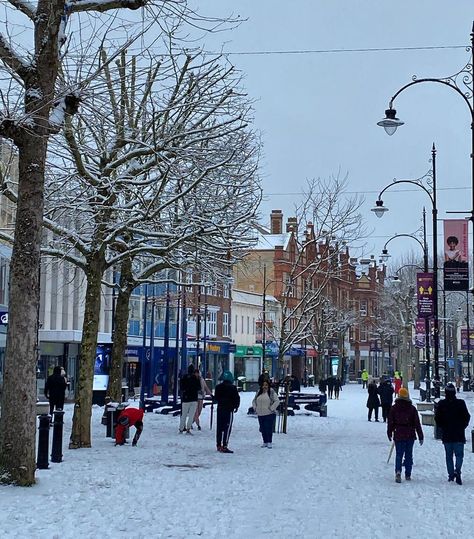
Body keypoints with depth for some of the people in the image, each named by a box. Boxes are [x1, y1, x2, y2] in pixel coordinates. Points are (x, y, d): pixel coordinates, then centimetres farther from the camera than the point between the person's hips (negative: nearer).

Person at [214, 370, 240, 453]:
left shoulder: (218, 387, 6)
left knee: (219, 427, 13)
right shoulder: (232, 388, -12)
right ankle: (224, 446, -11)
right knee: (227, 427, -6)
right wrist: (236, 406, 8)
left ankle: (219, 445, 18)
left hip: (220, 409, 6)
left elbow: (215, 398, 17)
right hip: (229, 409, -6)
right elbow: (237, 398, -9)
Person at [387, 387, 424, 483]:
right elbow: (417, 423, -1)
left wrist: (389, 433, 15)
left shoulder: (394, 408, -3)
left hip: (398, 435, 0)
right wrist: (420, 436, 4)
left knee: (399, 454, 2)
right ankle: (408, 475, 14)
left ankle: (398, 471, -21)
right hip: (410, 436, 0)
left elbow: (390, 422, 2)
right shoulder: (412, 408, -3)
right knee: (409, 455, 11)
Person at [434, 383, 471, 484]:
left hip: (446, 434, 1)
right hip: (459, 434, -1)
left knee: (449, 455, 11)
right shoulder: (461, 403, -7)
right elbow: (467, 417, -2)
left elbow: (437, 419, -2)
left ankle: (451, 475, 10)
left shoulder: (441, 404, -4)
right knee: (459, 454, 4)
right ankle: (457, 471, -18)